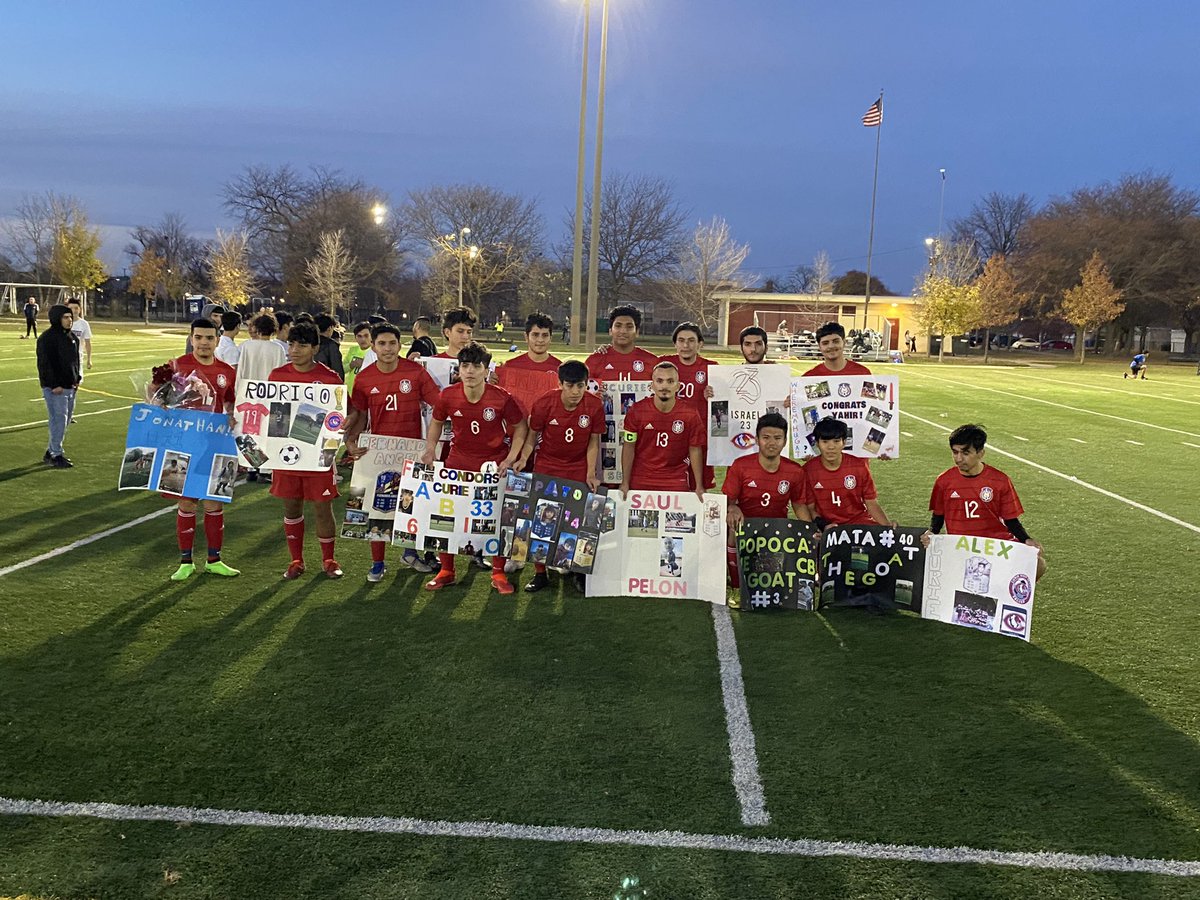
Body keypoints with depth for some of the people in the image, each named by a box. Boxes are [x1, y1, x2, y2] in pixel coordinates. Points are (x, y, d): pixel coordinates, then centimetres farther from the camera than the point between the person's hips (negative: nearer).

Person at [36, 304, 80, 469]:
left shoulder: (71, 336, 13)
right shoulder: (47, 338, -14)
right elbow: (45, 363, -17)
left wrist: (77, 378, 13)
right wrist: (54, 385, -20)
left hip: (70, 386, 9)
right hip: (55, 387, -9)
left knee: (65, 420, 13)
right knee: (58, 420, -8)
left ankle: (51, 451, 24)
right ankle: (56, 455, 0)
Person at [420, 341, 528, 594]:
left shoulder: (502, 398, -17)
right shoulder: (447, 396, -11)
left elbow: (521, 427, -3)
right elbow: (436, 422, 9)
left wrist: (511, 459, -11)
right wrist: (430, 449, -4)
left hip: (494, 463, -2)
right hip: (458, 460, 2)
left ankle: (498, 573, 18)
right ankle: (446, 571, 19)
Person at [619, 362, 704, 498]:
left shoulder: (690, 415, -6)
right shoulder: (637, 410, -6)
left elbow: (695, 451, 2)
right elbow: (628, 447, -1)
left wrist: (699, 487, 0)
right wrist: (625, 483, -4)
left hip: (677, 483, 0)